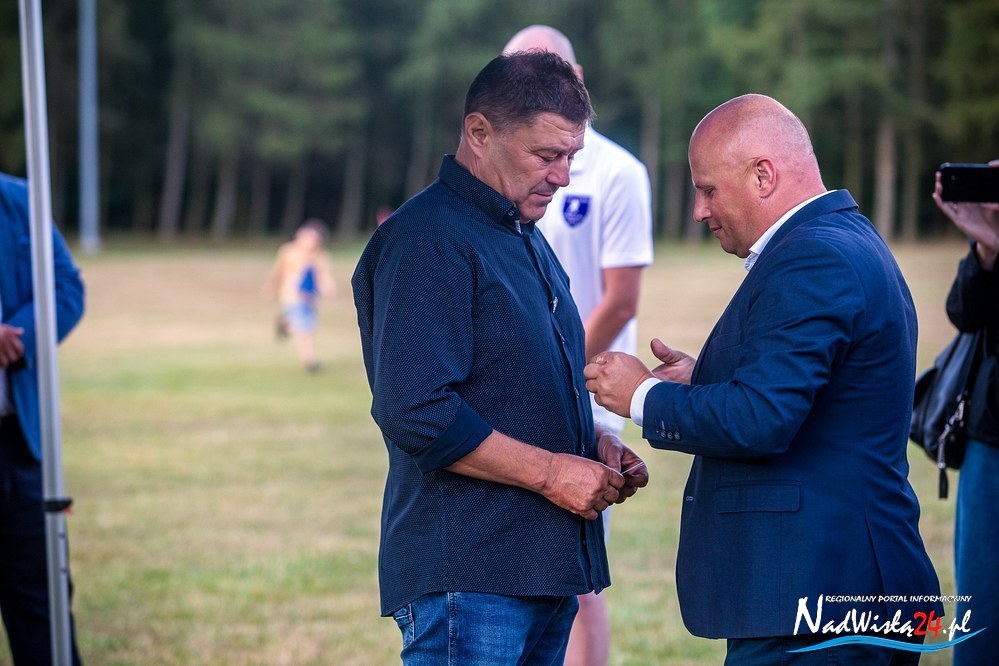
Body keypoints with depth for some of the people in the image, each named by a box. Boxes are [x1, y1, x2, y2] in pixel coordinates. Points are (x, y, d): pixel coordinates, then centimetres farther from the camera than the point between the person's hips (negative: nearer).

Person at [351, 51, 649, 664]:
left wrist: (593, 441, 9)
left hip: (546, 568, 9)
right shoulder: (429, 238, -12)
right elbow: (416, 413, -21)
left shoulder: (527, 239, 19)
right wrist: (549, 471, -17)